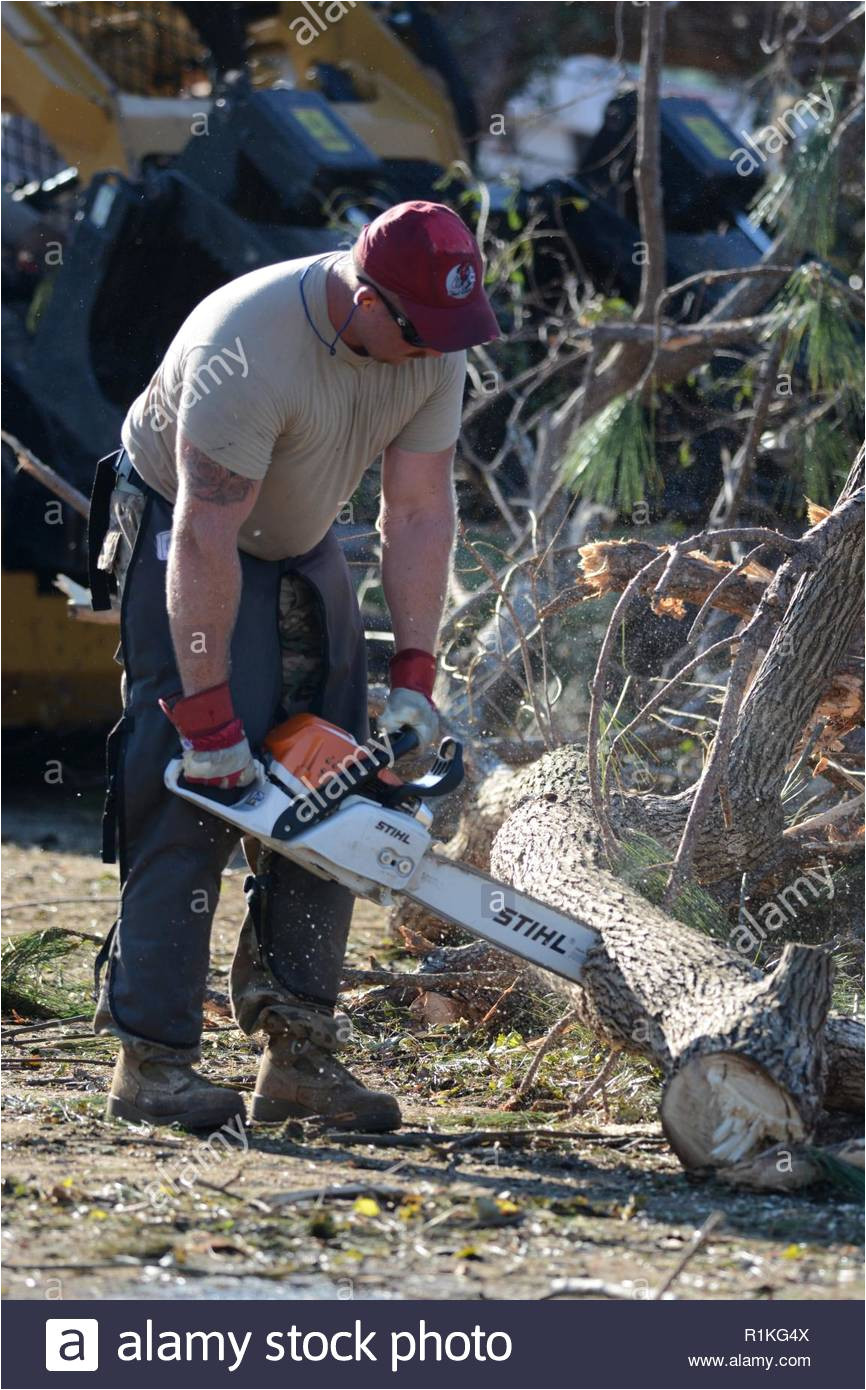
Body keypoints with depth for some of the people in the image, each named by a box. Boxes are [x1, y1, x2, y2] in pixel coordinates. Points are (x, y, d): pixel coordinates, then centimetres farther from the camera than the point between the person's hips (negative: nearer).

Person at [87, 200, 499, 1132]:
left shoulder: (434, 347, -14)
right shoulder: (247, 350, -35)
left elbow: (418, 510, -9)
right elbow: (206, 542, -33)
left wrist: (414, 678, -13)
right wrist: (209, 717, -31)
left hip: (301, 548, 7)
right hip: (177, 534, -7)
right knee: (190, 798, -15)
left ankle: (297, 1056, 1)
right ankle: (151, 1058, -14)